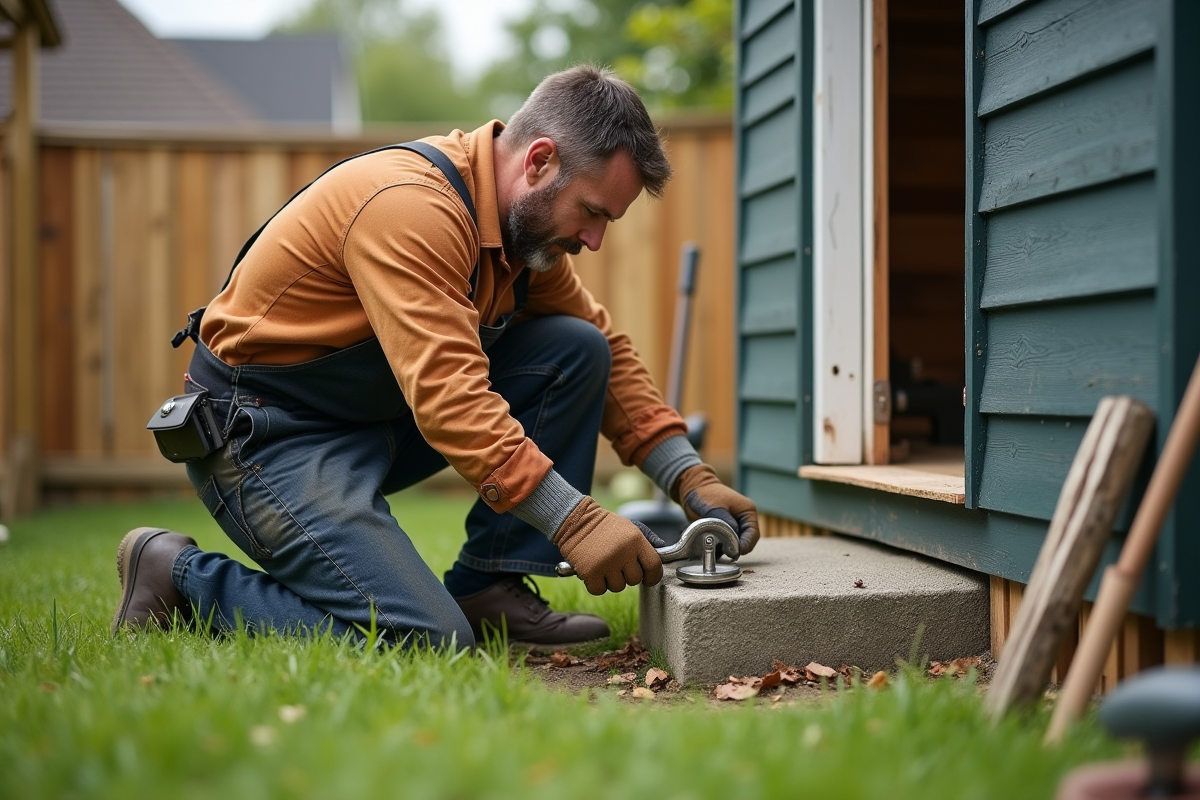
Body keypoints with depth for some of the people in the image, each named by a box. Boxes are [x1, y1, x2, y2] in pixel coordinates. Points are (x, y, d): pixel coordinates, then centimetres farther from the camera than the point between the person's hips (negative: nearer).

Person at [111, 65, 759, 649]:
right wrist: (573, 520, -36)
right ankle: (182, 576, -4)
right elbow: (449, 396, -34)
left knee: (577, 349, -3)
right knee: (429, 640, -22)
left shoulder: (528, 216, 2)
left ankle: (490, 588, 0)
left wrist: (690, 477, 0)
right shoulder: (412, 204, -27)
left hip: (381, 419, 9)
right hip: (268, 433, -9)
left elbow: (606, 349, 11)